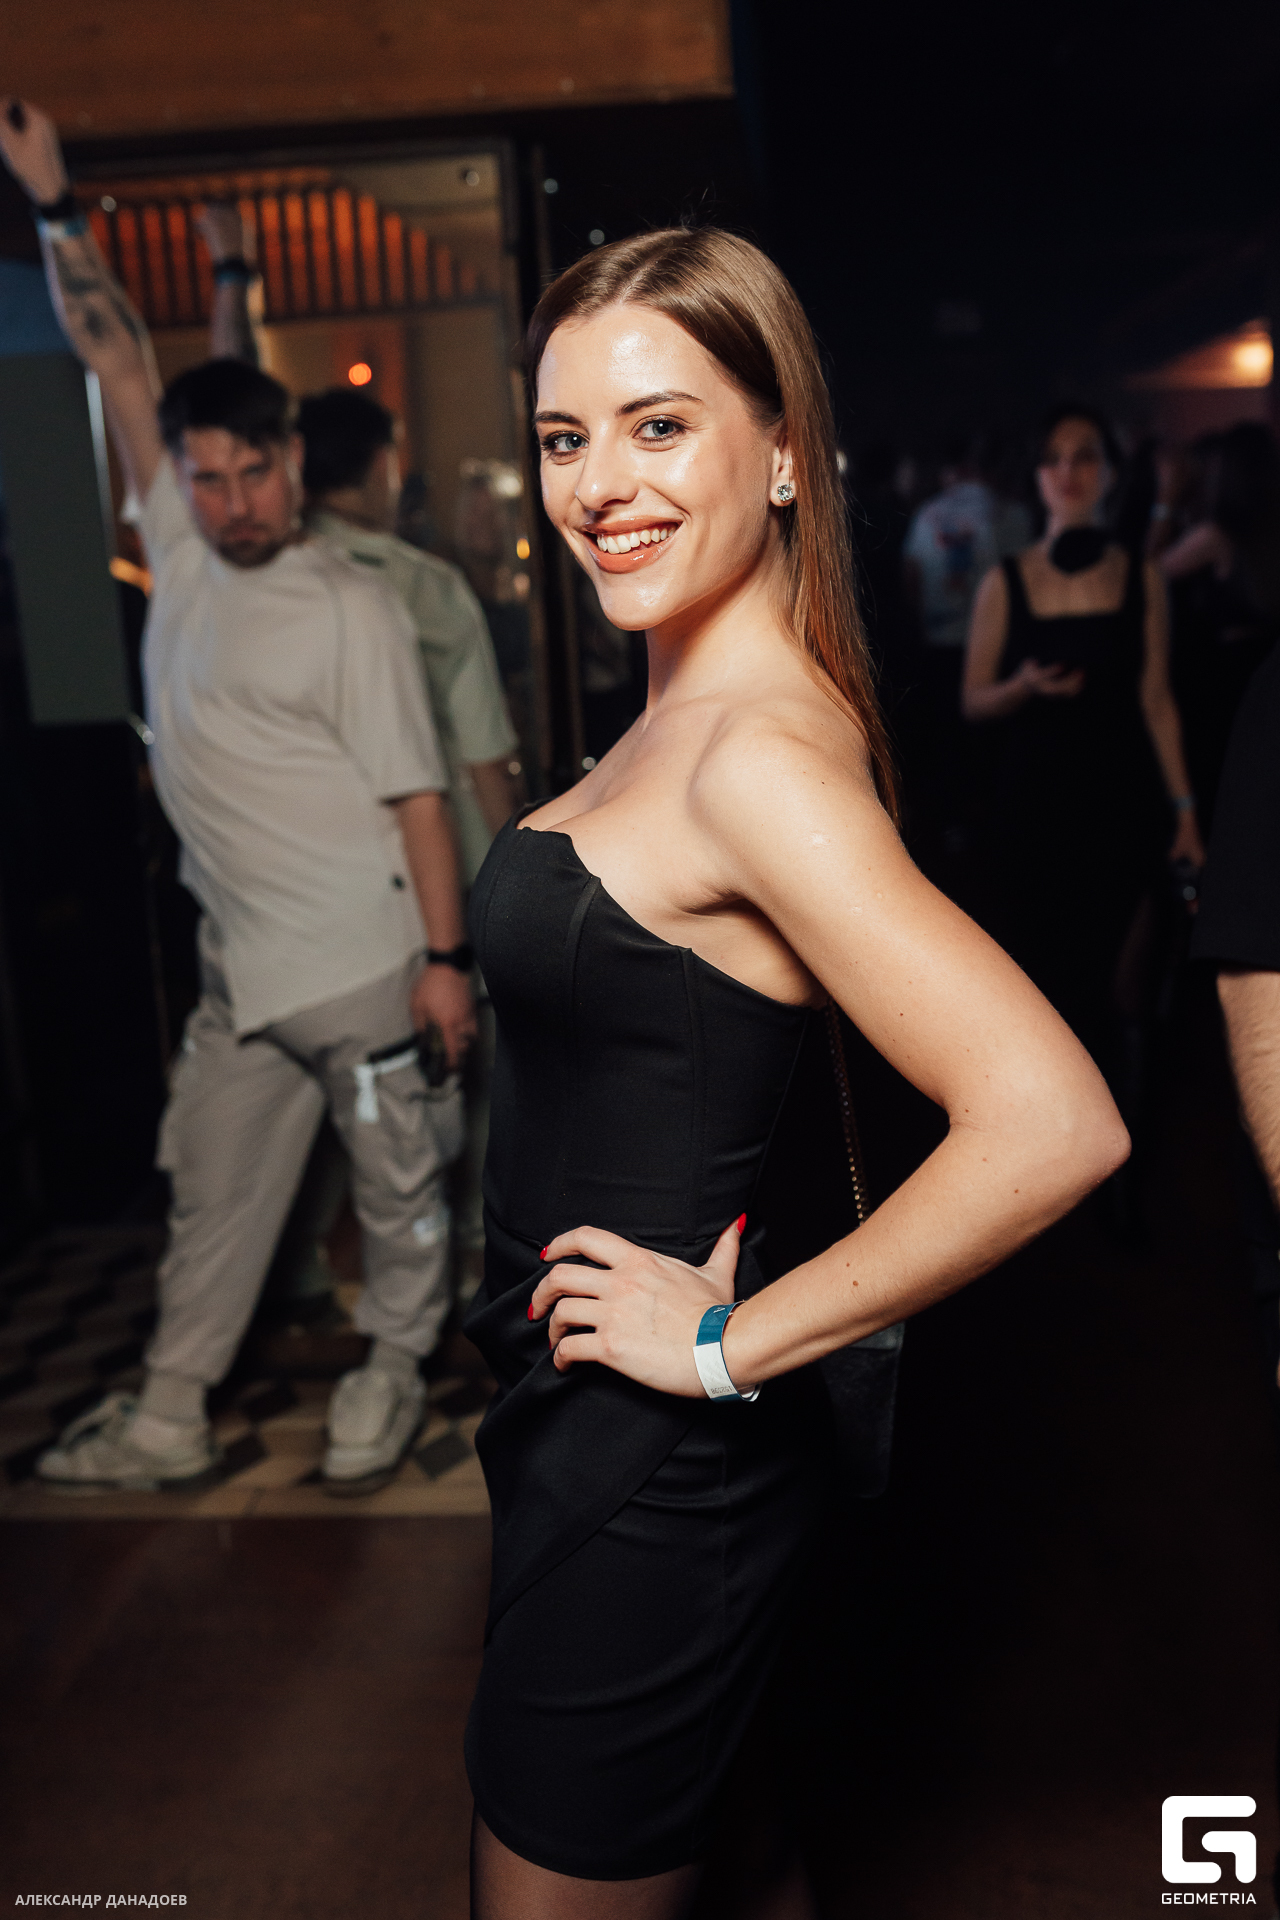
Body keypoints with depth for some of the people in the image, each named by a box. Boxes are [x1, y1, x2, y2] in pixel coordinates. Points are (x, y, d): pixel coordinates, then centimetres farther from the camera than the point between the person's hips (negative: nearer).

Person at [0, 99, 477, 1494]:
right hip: (243, 964, 6)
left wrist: (445, 956, -15)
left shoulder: (349, 607, -8)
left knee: (398, 1181, 10)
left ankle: (390, 1378, 31)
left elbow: (413, 790, -11)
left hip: (365, 959, -5)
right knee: (213, 1196, 14)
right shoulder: (180, 552, 8)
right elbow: (117, 361, 10)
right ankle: (166, 1422, 27)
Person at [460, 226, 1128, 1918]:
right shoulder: (687, 708, 4)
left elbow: (1054, 1123, -33)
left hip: (648, 1464, -9)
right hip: (582, 1423, 9)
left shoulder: (760, 755, -25)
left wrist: (730, 1342, -23)